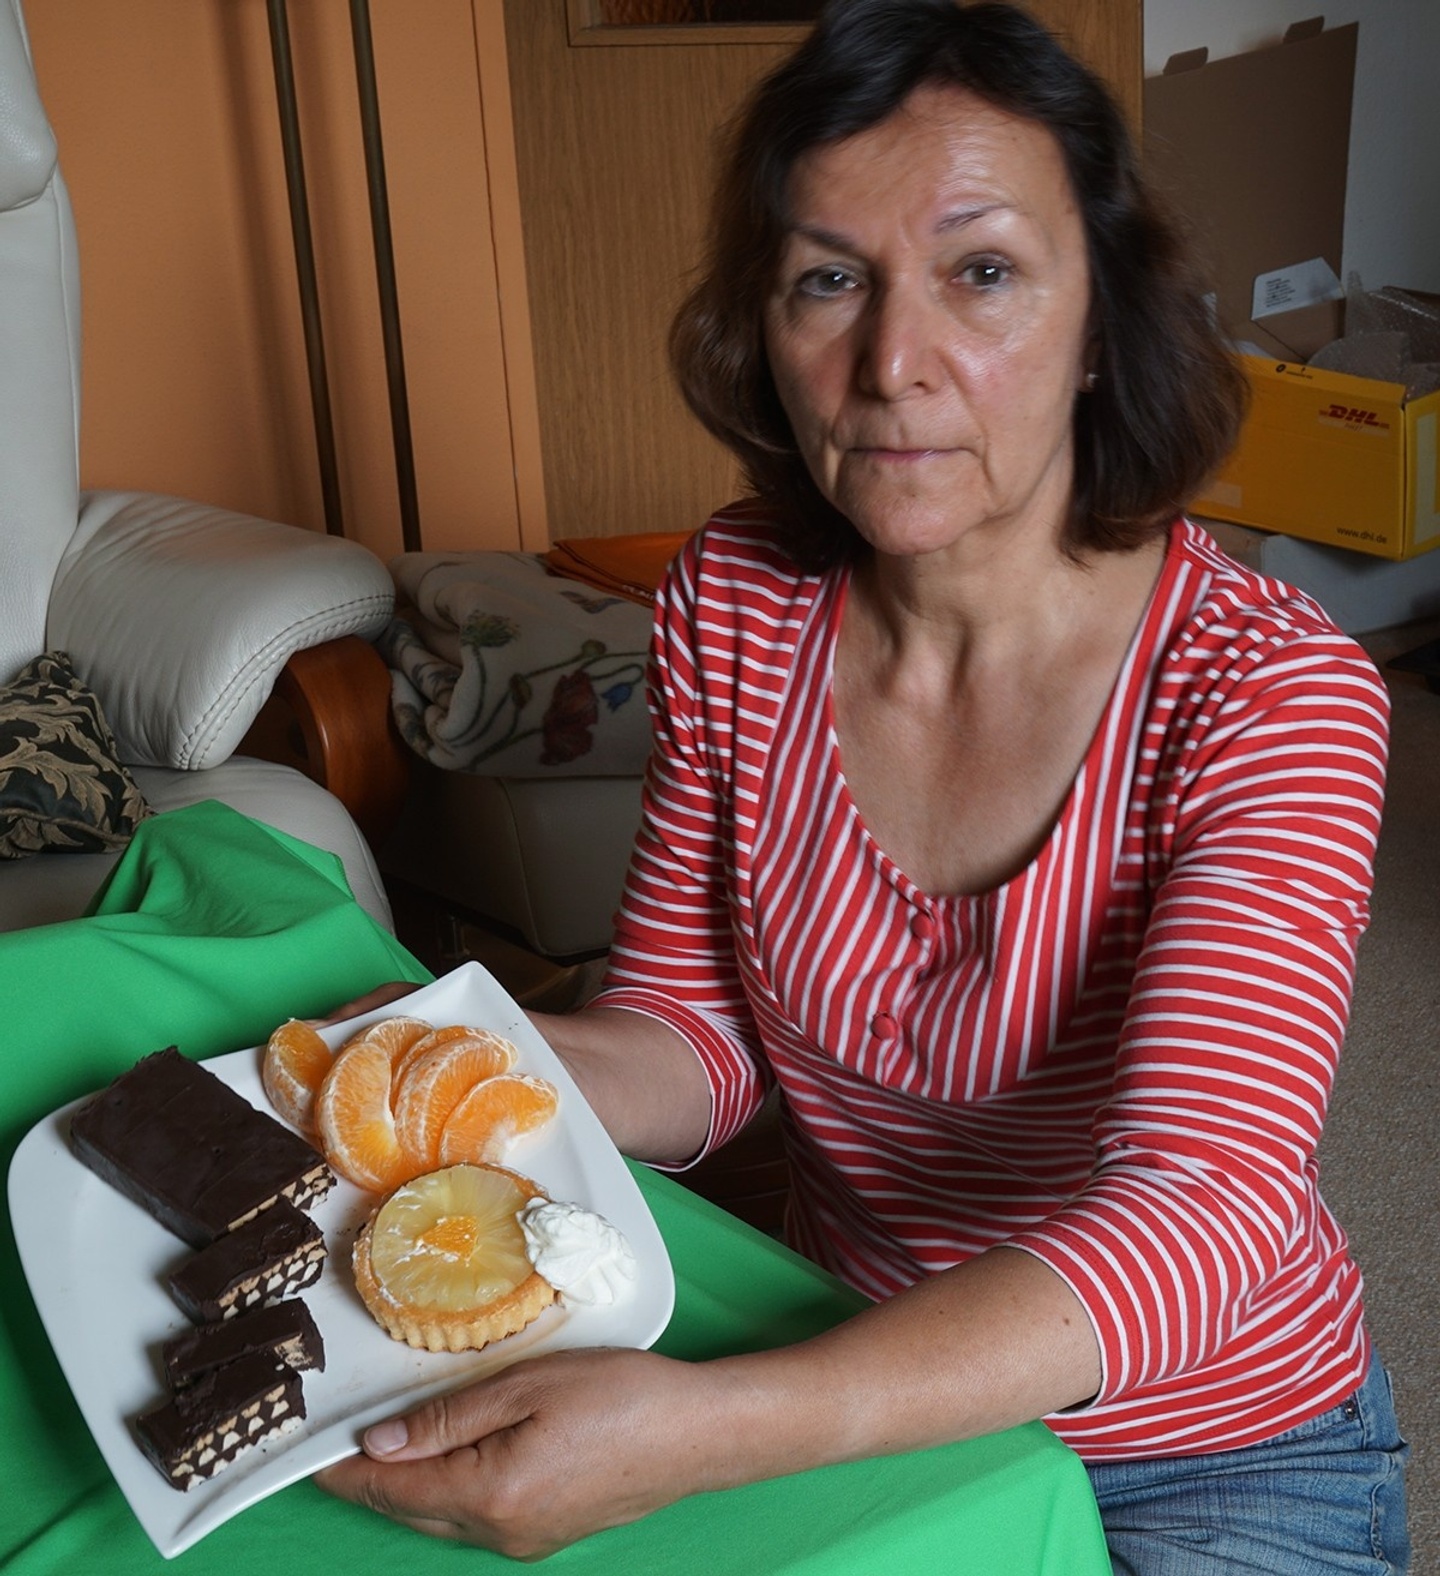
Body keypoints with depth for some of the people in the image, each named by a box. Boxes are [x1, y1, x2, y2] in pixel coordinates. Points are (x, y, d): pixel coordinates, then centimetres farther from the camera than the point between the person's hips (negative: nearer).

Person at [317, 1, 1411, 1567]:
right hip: (848, 1396, 4)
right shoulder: (735, 607, -10)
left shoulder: (1267, 691, -24)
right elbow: (697, 1040, -3)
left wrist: (695, 1429, -45)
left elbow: (1197, 1214, -33)